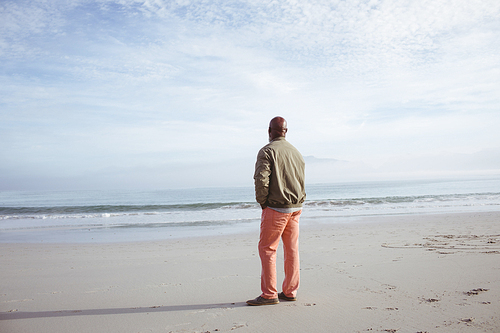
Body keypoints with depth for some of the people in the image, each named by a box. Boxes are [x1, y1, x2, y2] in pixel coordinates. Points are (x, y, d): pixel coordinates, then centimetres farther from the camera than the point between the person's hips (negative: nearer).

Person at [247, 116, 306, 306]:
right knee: (291, 250, 10)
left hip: (276, 207, -7)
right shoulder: (296, 152, 13)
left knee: (267, 249, 0)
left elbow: (261, 180, -19)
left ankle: (269, 295, 3)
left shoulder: (267, 151, -10)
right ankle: (290, 292, 18)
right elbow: (301, 181, 16)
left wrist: (262, 203, -5)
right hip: (296, 208, 7)